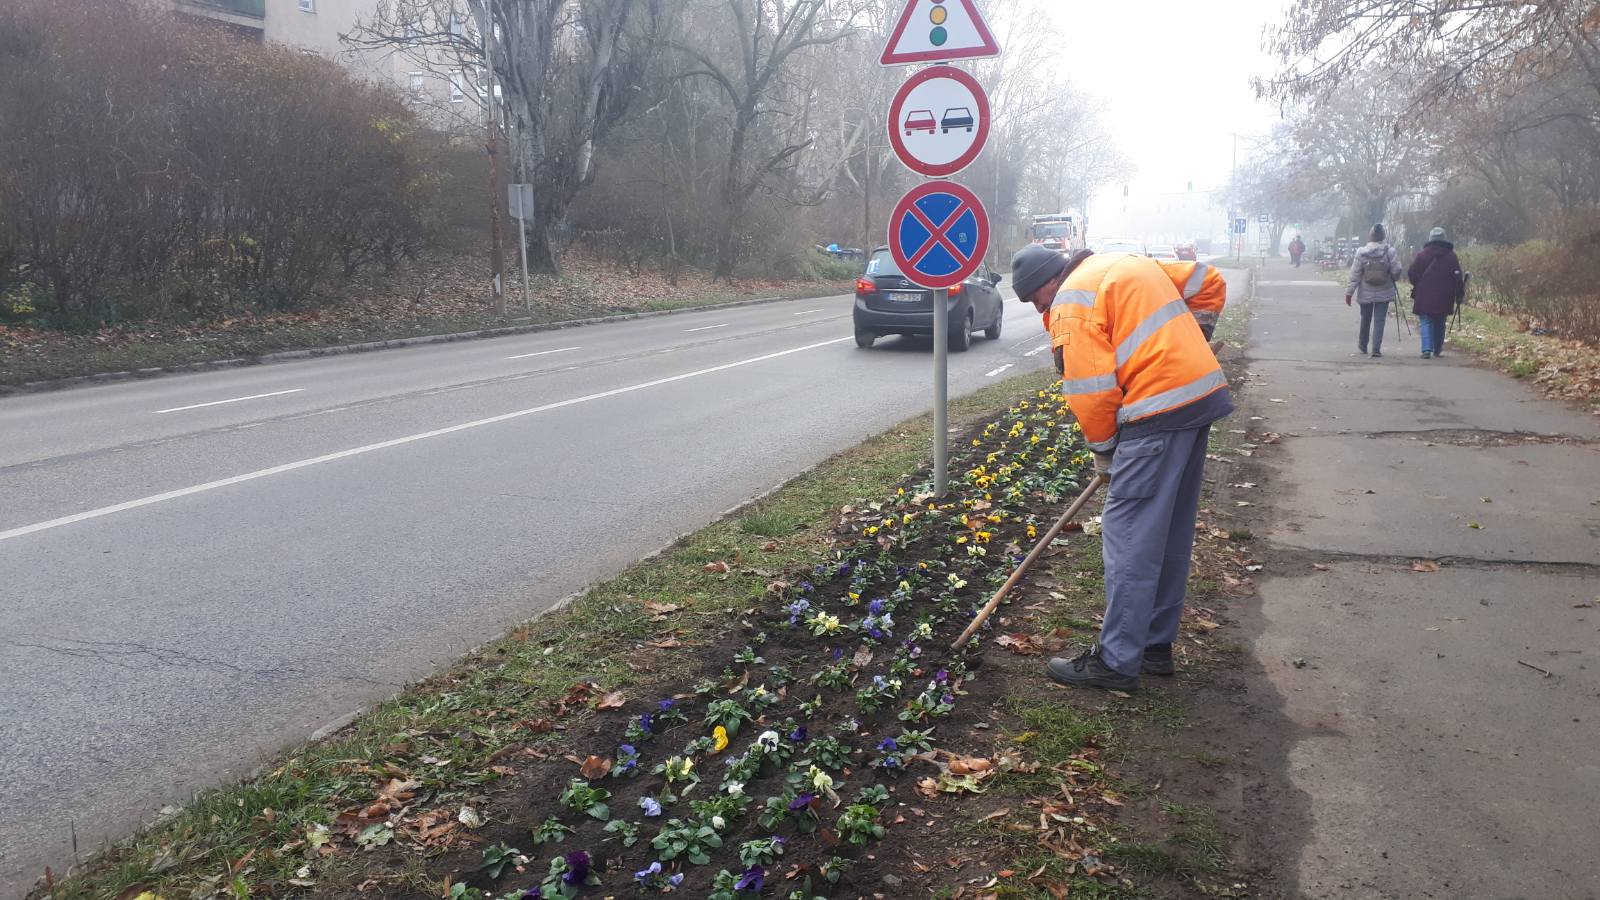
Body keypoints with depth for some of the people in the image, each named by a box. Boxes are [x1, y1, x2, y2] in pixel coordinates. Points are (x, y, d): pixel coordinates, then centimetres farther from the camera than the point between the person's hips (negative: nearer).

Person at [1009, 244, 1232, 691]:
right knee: (1171, 533, 16)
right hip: (1204, 392, 10)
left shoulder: (1073, 299, -6)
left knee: (1129, 537, -4)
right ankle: (1156, 644, 26)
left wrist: (1103, 451, 3)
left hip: (1161, 409, -9)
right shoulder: (1131, 263, 19)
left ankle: (1117, 660, 2)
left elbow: (1090, 389, -11)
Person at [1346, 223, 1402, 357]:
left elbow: (1355, 275, -8)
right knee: (1379, 320, 2)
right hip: (1384, 293, -1)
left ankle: (1362, 346, 33)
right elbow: (1396, 271, -9)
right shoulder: (1390, 252, -10)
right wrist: (1393, 279, 14)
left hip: (1365, 293, 1)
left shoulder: (1361, 252, -9)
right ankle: (1376, 349, -4)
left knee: (1365, 319, 17)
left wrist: (1349, 292, -3)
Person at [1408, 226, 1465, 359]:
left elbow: (1411, 273, -3)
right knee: (1440, 324, 16)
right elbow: (1458, 278, -1)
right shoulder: (1451, 256, 0)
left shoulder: (1422, 255, -3)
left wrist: (1418, 287, 14)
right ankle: (1438, 350, 22)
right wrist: (1459, 295, 5)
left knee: (1426, 323, 0)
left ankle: (1427, 349, -17)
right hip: (1444, 298, 2)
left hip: (1424, 298, -2)